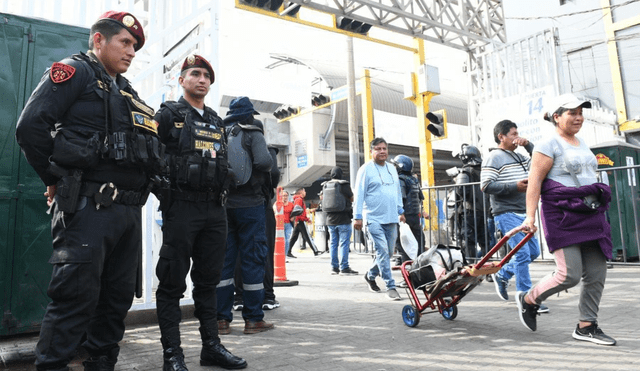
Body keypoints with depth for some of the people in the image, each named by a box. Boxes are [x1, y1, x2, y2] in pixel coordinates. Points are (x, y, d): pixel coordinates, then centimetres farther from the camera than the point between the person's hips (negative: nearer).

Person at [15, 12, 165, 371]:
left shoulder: (128, 93, 24)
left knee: (118, 297, 11)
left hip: (129, 210, 8)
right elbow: (31, 126, -10)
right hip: (88, 206, -8)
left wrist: (143, 182, 11)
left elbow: (152, 150, 26)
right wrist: (57, 178, -4)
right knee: (76, 294, -7)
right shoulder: (75, 71, 1)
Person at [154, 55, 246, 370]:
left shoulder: (216, 121, 20)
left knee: (208, 281, 11)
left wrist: (222, 192, 10)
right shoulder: (169, 114, 3)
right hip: (181, 208, -6)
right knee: (172, 282, 0)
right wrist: (166, 192, -11)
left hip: (215, 210, 6)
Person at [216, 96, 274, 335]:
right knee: (253, 259, 3)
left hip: (224, 205, 4)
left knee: (224, 259, 9)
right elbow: (263, 161, -19)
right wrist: (267, 169, 2)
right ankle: (253, 319, 8)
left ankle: (222, 319, 13)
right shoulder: (253, 134, -3)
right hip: (250, 204, -4)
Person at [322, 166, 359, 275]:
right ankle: (344, 267, -3)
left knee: (333, 244, 10)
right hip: (343, 219, -5)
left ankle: (334, 267, 13)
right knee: (344, 243, -3)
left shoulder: (325, 186, 5)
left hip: (330, 220, 6)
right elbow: (352, 199, 0)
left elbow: (322, 198, 20)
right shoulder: (344, 185, -11)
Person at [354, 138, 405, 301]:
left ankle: (371, 275, 33)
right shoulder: (366, 169, -4)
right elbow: (359, 194, -6)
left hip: (391, 219, 6)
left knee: (388, 253, 11)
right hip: (374, 219, -6)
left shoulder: (392, 168, 15)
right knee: (383, 252, -11)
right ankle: (390, 286, -4)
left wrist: (401, 211, 21)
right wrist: (357, 217, -9)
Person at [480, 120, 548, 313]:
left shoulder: (519, 157, 18)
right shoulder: (494, 157, -7)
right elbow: (486, 185, -15)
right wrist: (515, 186, -18)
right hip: (507, 214, -9)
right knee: (523, 254, -9)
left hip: (523, 213, 9)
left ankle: (502, 275, 28)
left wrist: (528, 144, 10)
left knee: (534, 252, 12)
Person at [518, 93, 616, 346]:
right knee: (569, 274, -12)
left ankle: (586, 327, 15)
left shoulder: (582, 145, 19)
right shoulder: (549, 145, -6)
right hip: (562, 216, -8)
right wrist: (530, 216, -22)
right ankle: (527, 300, 12)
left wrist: (599, 204, 23)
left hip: (591, 215, 8)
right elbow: (534, 182, -14)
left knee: (596, 274, 4)